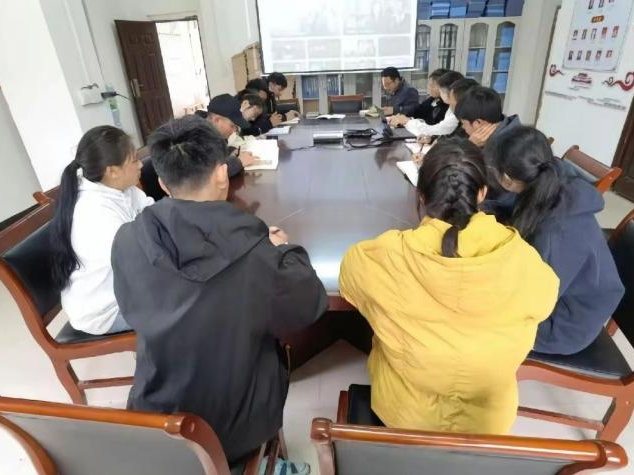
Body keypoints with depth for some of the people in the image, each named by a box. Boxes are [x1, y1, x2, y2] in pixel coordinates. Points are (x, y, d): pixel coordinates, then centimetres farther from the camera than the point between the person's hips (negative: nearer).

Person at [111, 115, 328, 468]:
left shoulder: (127, 242, -18)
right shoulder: (254, 251, -30)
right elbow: (309, 307, -11)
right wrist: (284, 250, 4)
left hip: (155, 421, 3)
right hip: (237, 428, -3)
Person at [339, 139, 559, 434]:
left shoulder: (387, 259, -31)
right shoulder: (524, 261, -27)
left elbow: (349, 275, -7)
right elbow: (542, 304, -3)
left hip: (401, 413, -1)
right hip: (487, 419, 2)